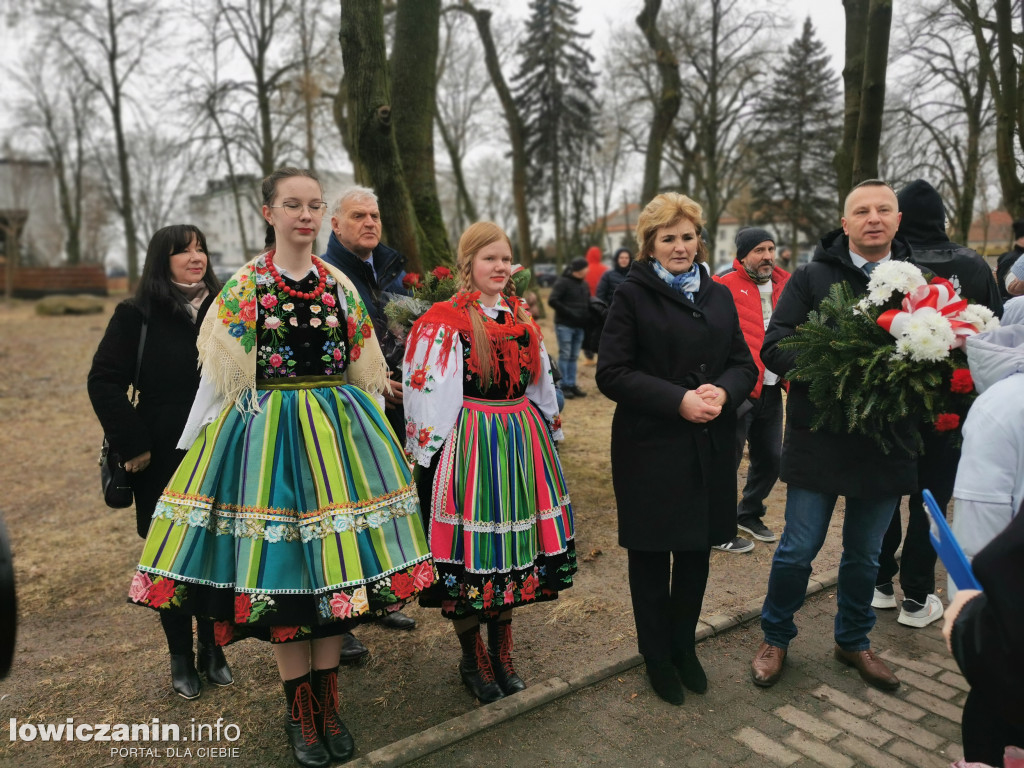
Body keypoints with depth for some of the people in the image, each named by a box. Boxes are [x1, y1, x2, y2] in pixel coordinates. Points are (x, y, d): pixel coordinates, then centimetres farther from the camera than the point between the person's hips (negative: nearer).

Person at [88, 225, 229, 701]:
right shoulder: (137, 315, -4)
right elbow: (104, 382, -5)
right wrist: (132, 444, -11)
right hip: (163, 462, -2)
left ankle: (213, 651, 24)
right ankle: (181, 659, 21)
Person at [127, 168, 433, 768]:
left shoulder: (340, 285, 8)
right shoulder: (244, 286, 1)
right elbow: (224, 376, 3)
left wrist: (364, 430, 11)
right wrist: (195, 444, 2)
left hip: (338, 432, 3)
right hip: (267, 435, -2)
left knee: (335, 563, 7)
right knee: (282, 567, 3)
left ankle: (328, 704, 24)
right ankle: (301, 712, 22)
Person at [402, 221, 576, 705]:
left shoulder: (521, 316, 12)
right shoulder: (444, 322, -8)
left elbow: (541, 385, 20)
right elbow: (427, 395, -11)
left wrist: (549, 433, 21)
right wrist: (430, 456, -12)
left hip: (522, 442, 6)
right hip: (468, 445, -6)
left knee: (513, 544, 13)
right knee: (471, 545, 4)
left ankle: (501, 652, 32)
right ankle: (473, 659, 25)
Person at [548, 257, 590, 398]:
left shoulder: (584, 285, 15)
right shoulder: (563, 282, -7)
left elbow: (588, 305, 19)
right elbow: (552, 301, -14)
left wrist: (587, 320, 1)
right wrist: (570, 313, -17)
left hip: (579, 326, 6)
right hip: (564, 325, -6)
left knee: (574, 356, 8)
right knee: (565, 355, -3)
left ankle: (572, 385, 13)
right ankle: (564, 386, 1)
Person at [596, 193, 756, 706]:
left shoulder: (719, 295, 10)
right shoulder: (633, 295, -5)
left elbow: (744, 364, 10)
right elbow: (611, 373, -12)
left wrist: (724, 391, -13)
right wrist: (678, 400, -21)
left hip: (709, 449, 5)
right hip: (650, 448, -4)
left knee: (696, 552, 15)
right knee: (651, 558, 9)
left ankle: (684, 645, 37)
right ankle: (657, 656, 30)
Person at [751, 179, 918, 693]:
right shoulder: (812, 277, -3)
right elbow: (773, 347, -8)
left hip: (886, 444, 3)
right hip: (818, 439, -3)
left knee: (865, 555, 17)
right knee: (798, 549, 5)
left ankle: (853, 641, 39)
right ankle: (775, 638, 28)